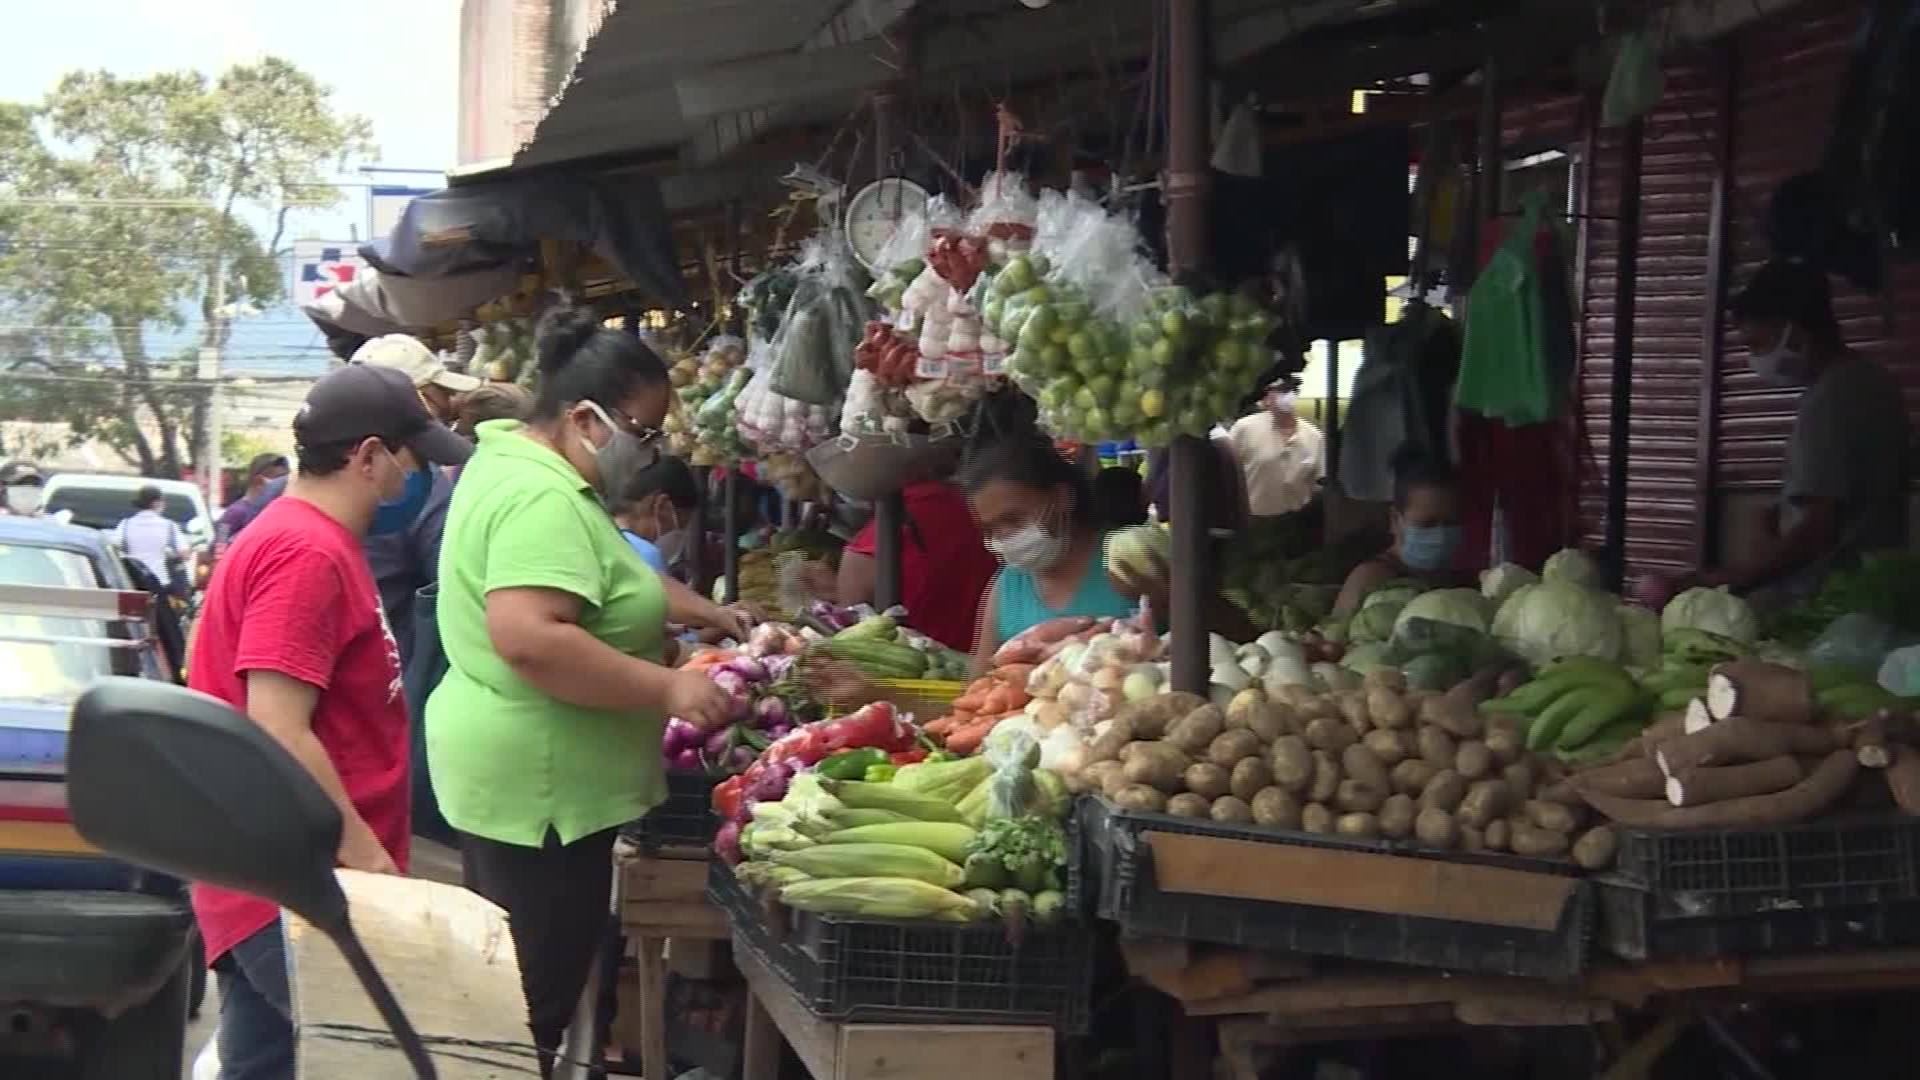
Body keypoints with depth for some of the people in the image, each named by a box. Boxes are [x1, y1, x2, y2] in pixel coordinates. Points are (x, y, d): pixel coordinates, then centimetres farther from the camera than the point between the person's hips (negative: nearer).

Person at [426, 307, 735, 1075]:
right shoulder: (542, 499, -21)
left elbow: (596, 581, 26)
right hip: (541, 785, -11)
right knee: (534, 1008, -3)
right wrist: (667, 688, -28)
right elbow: (528, 637, -33)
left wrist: (700, 612, 15)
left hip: (513, 774, 11)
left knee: (504, 996, 20)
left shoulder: (517, 460, 13)